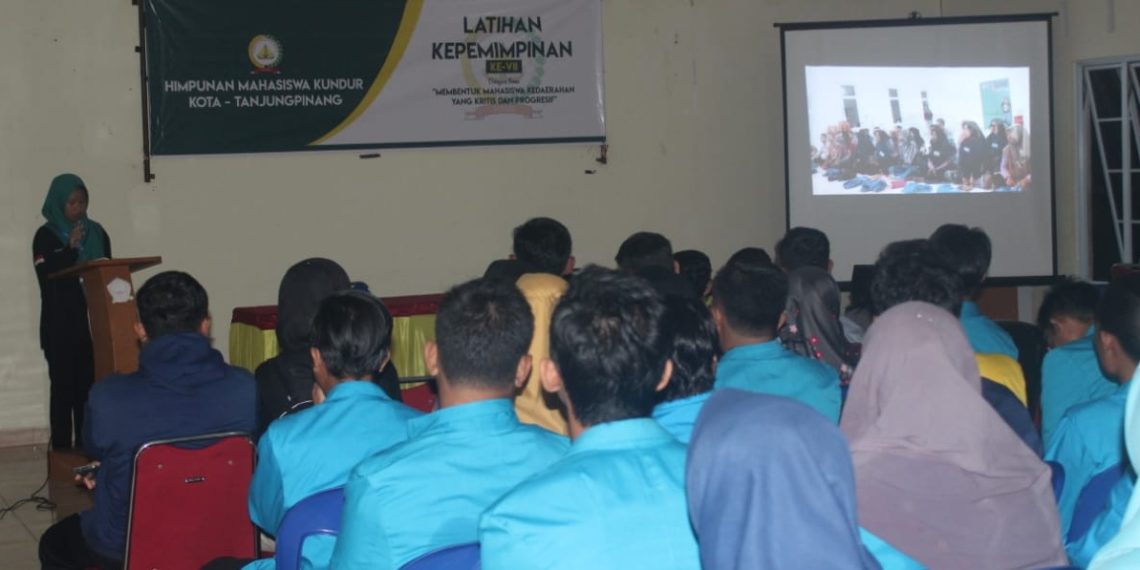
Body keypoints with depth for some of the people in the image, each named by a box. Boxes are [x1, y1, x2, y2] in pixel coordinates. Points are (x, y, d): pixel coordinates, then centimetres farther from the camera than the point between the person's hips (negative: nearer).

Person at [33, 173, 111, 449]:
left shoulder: (97, 233, 12)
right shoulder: (45, 236, -1)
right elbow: (47, 276, -11)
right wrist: (71, 248, -21)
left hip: (92, 320, 3)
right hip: (60, 325, -3)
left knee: (90, 385, 0)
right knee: (64, 387, -5)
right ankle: (62, 452, -3)